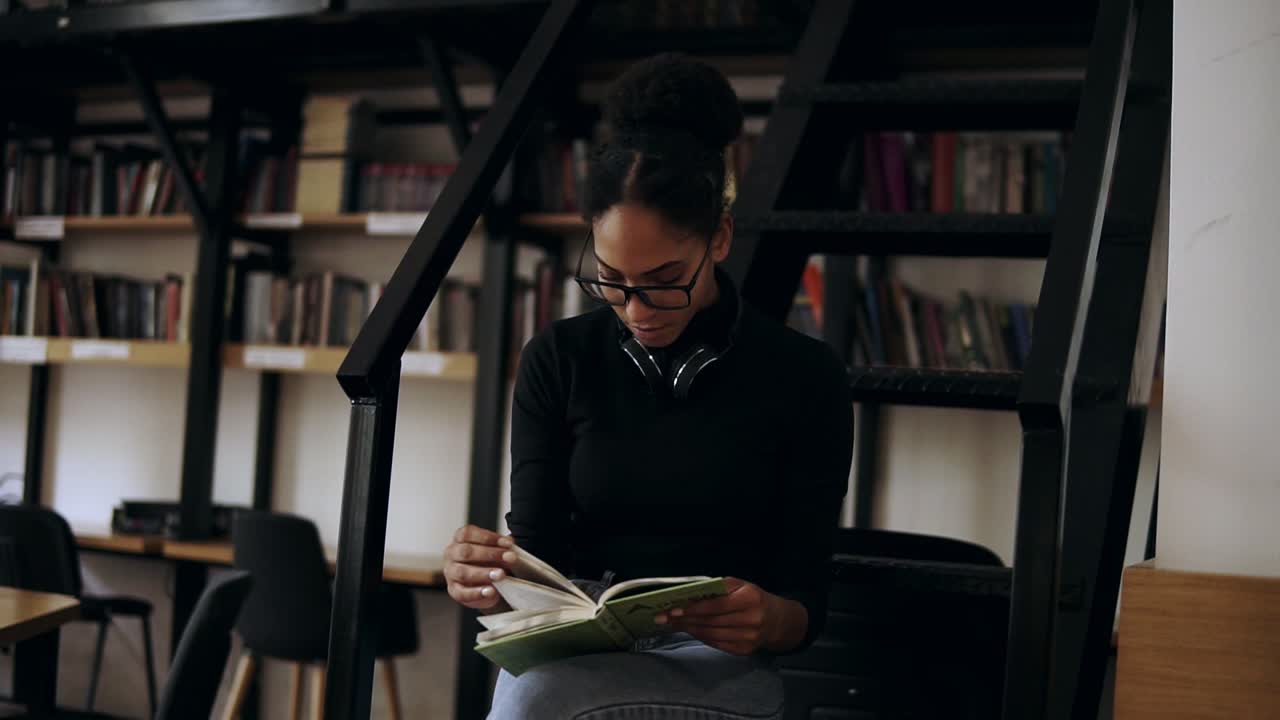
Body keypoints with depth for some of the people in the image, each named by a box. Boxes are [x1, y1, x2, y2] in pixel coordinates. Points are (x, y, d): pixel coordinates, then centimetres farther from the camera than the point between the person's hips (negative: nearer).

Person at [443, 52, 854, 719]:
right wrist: (492, 577, -24)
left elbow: (804, 605, -1)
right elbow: (537, 552, 1)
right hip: (571, 647, 2)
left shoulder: (803, 376, -2)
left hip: (714, 659, -2)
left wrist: (766, 621, -26)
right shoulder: (558, 359, 4)